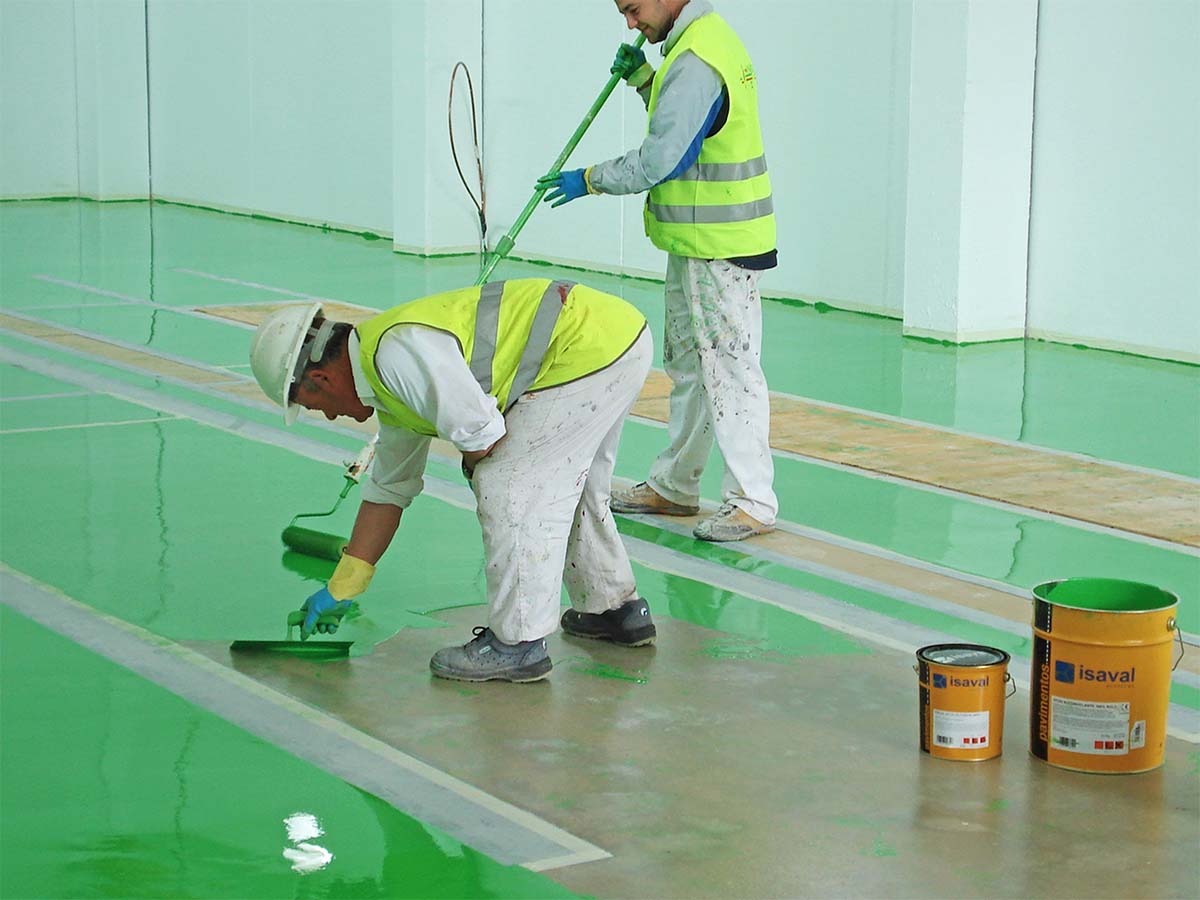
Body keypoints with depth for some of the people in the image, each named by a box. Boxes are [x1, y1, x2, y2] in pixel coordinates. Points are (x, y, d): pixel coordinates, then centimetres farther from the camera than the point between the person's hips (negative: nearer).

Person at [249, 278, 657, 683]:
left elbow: (482, 438, -19)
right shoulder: (389, 379, 17)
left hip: (590, 347, -10)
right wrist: (340, 589, 30)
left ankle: (517, 644, 2)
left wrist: (474, 466, 6)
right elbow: (389, 487, 26)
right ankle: (616, 608, 39)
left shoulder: (399, 350, -17)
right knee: (566, 484, 24)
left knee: (508, 489, -5)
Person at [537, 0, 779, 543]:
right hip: (697, 244, 11)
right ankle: (674, 486, 28)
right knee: (687, 365, 18)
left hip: (720, 248, -11)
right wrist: (643, 79, 11)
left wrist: (589, 180, -7)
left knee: (728, 368, -7)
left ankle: (753, 502, -2)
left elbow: (657, 162, -21)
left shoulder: (695, 61, -21)